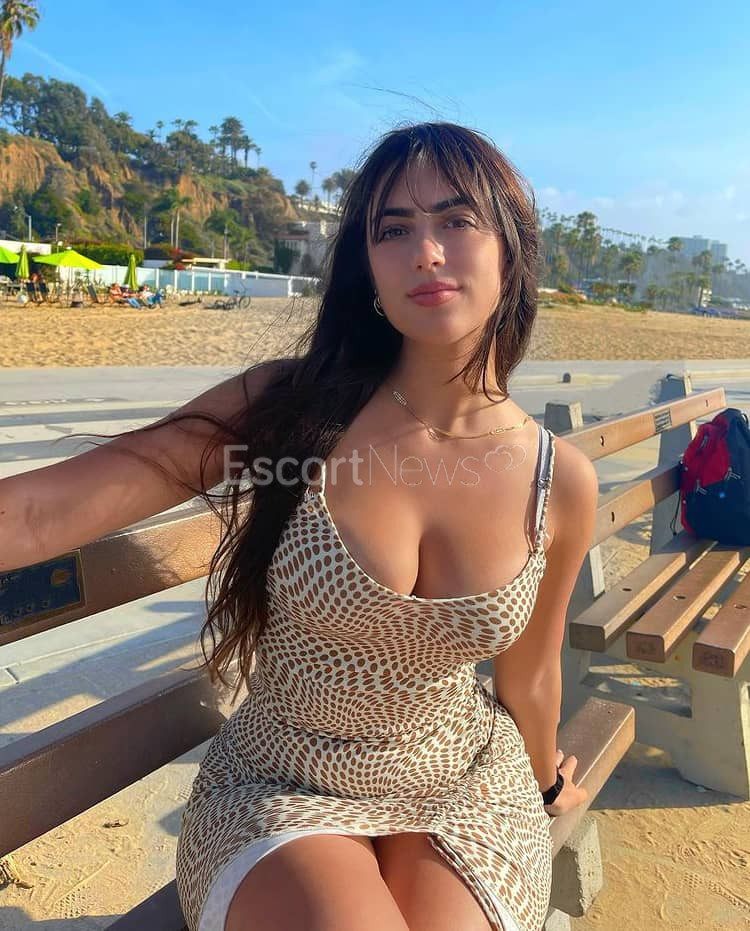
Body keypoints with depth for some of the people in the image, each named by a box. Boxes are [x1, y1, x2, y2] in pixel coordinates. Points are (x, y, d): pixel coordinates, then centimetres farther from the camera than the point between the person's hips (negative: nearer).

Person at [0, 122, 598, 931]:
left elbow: (527, 677, 6)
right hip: (280, 787, -1)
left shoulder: (562, 483, -11)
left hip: (463, 781, 2)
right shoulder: (292, 404, -16)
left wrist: (547, 783, 22)